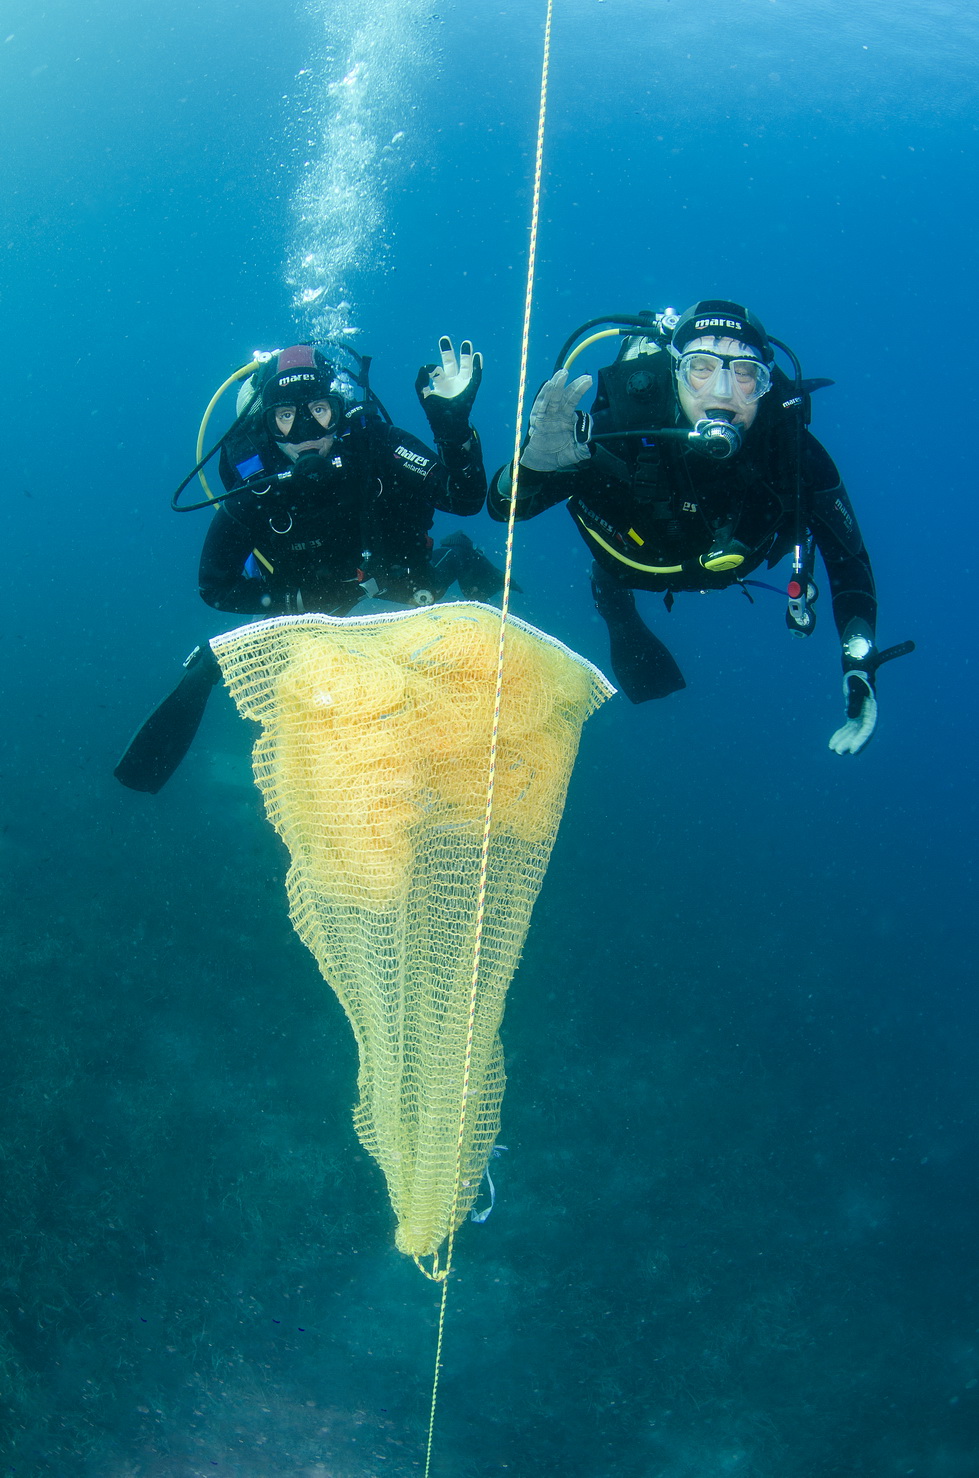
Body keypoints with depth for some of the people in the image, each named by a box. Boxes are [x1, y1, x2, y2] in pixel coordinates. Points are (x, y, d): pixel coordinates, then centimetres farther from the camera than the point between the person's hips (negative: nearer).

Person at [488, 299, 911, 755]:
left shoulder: (792, 449, -39)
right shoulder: (627, 427, -43)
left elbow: (849, 558, -26)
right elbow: (504, 507, -41)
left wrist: (859, 666, -39)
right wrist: (539, 457, -64)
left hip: (720, 567, 2)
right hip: (629, 560, -2)